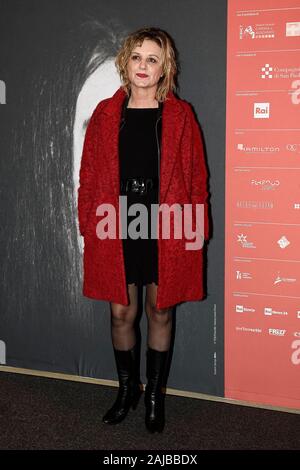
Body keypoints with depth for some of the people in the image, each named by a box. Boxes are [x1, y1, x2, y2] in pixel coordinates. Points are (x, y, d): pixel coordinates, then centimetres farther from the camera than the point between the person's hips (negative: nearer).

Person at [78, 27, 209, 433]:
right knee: (122, 313, 10)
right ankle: (127, 389, 31)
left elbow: (197, 175, -1)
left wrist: (196, 227, -6)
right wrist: (88, 225, 0)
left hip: (166, 231, -1)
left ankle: (155, 394, 27)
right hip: (115, 230, 1)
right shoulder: (105, 113, 3)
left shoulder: (180, 115, -1)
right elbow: (89, 174, 5)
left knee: (160, 311, 10)